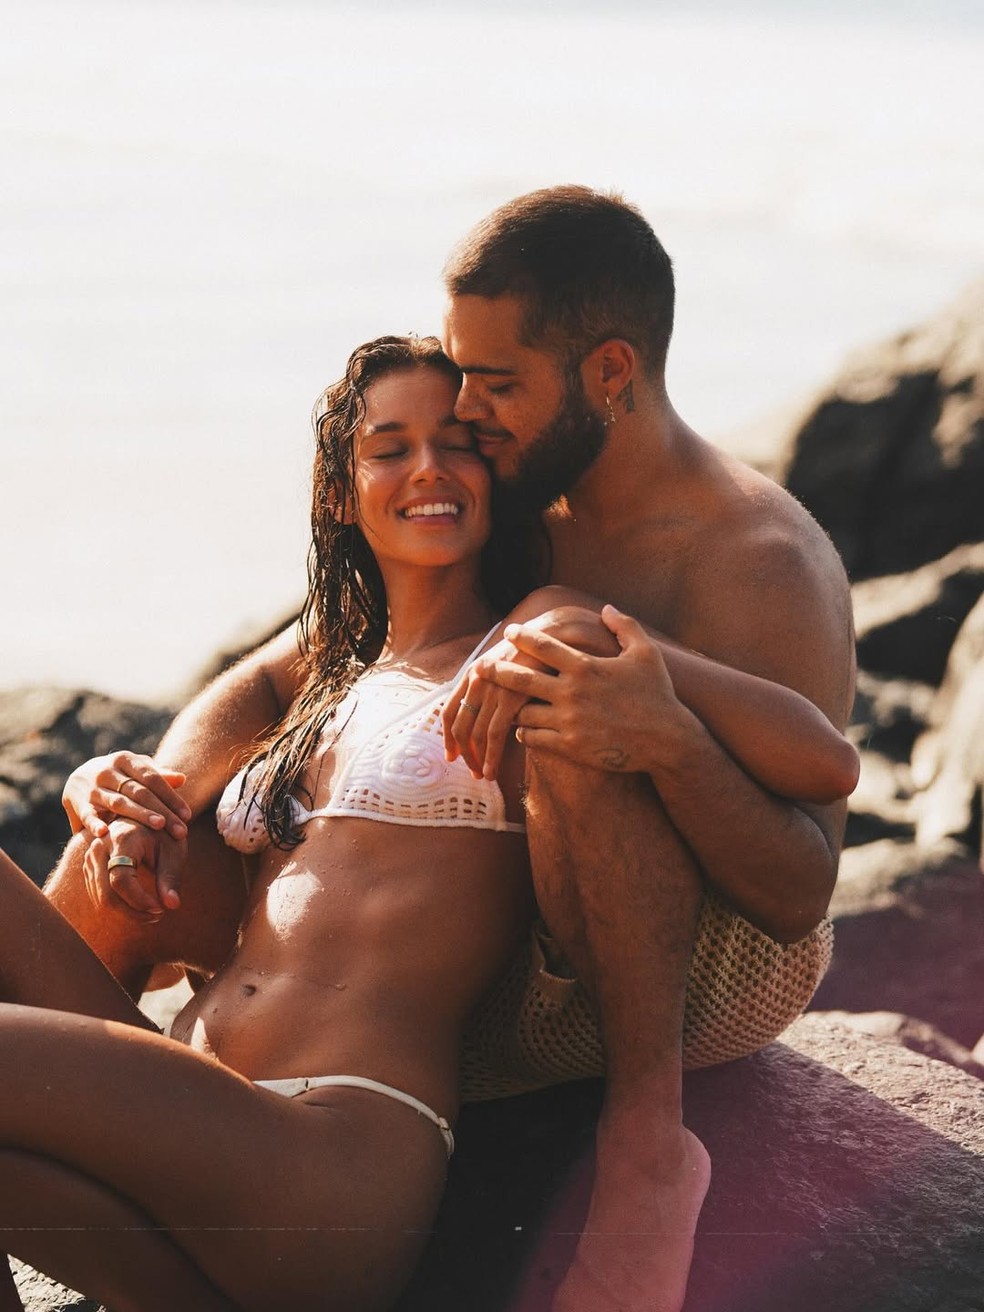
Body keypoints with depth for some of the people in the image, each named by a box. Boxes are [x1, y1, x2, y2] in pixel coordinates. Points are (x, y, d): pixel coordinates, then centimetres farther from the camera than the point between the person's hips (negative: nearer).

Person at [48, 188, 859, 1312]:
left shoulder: (764, 561, -17)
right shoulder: (510, 513, 4)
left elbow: (800, 897, -24)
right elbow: (272, 681, 8)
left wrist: (669, 740, -43)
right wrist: (165, 787, -15)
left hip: (715, 971, -6)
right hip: (531, 993, 7)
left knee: (569, 681, -36)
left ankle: (647, 1136, -29)